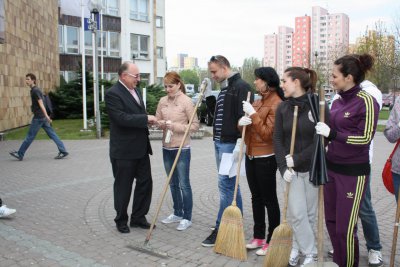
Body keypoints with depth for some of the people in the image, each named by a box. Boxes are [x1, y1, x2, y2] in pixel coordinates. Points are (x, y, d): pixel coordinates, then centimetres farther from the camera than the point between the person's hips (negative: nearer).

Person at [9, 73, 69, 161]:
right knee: (52, 134, 5)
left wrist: (46, 115, -31)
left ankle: (20, 154, 12)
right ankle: (63, 151, 2)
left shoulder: (35, 90, -12)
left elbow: (41, 103, -23)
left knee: (30, 136, 1)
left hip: (38, 117, -9)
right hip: (42, 117, 9)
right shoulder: (34, 90, 18)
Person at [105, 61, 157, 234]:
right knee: (123, 187, 6)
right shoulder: (113, 94, -15)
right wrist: (146, 118, -20)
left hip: (141, 148, 8)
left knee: (145, 182, 10)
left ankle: (138, 218, 25)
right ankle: (121, 220, 23)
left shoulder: (135, 91, 12)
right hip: (124, 150, -8)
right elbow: (122, 118, -25)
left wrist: (148, 120, 6)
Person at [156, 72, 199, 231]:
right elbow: (157, 120, 11)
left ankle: (187, 217, 13)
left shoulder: (186, 101, -9)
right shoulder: (162, 101, 6)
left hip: (182, 148, -6)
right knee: (173, 183, 15)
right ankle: (177, 213, 30)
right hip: (166, 147, 6)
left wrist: (176, 126, -19)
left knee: (184, 184, 1)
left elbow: (195, 125, -10)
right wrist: (161, 124, -12)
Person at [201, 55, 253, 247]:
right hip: (219, 142, 10)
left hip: (231, 143, -10)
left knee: (226, 184, -7)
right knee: (229, 184, 15)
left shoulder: (241, 87, -12)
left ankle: (221, 229, 0)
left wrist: (241, 142, -24)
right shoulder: (224, 89, 18)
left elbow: (244, 115, -21)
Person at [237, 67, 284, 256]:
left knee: (269, 200, 2)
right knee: (256, 197, 15)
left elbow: (267, 133, -19)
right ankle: (258, 237, 27)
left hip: (266, 158, -9)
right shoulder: (258, 101, 13)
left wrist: (253, 114, -20)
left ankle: (272, 241, 14)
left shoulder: (276, 103, -14)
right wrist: (242, 121, -10)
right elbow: (244, 127, 12)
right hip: (251, 156, 9)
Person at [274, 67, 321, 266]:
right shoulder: (282, 108, 1)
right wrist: (283, 167, -10)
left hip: (313, 167, -2)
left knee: (309, 213, 7)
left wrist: (297, 159, -16)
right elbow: (278, 139, 1)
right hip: (292, 168, 3)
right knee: (296, 213, 0)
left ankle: (298, 248, 25)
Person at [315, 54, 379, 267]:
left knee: (346, 227, 0)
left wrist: (332, 133, -18)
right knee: (331, 221, 14)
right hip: (331, 167, 7)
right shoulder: (338, 102, 8)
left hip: (353, 172, -7)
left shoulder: (366, 102, -13)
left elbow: (365, 138, -17)